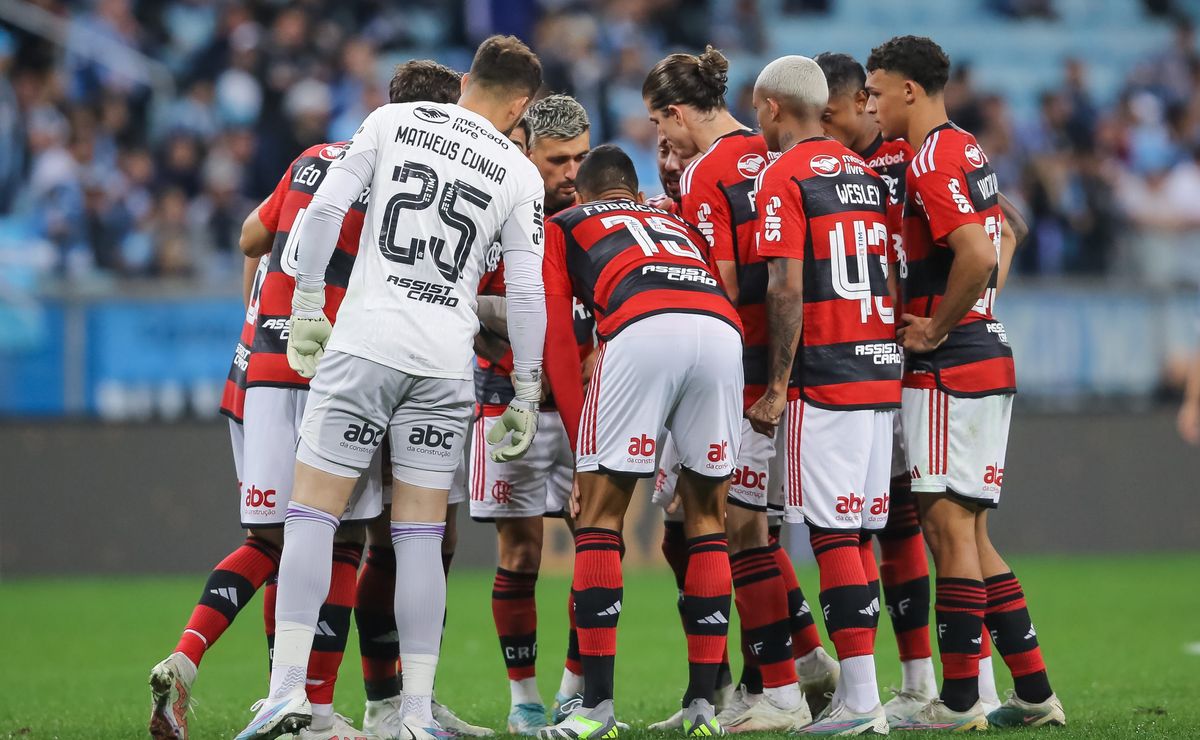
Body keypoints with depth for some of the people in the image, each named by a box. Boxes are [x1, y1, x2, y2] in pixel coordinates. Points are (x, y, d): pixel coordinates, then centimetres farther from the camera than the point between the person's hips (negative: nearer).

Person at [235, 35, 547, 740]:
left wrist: (307, 308, 7)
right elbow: (527, 294, 6)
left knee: (314, 513, 0)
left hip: (365, 342, -1)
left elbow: (326, 209, -1)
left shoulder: (393, 121, 6)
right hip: (446, 363, 1)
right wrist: (525, 399, 13)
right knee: (421, 535, 6)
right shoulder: (519, 174, 7)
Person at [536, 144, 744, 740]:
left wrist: (582, 446, 22)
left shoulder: (563, 227, 30)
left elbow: (557, 345, 20)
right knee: (706, 516, 16)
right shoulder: (679, 226, 41)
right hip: (721, 332, 3)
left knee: (599, 515, 6)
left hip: (642, 330, -3)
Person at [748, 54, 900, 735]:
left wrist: (777, 386, -11)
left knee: (834, 535, -7)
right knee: (859, 535, 9)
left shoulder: (784, 178, -7)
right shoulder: (867, 173, 16)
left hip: (825, 373, -7)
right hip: (881, 371, 7)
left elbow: (787, 289, -13)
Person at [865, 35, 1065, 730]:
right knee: (969, 531, 12)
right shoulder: (969, 151, 16)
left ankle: (960, 700, -6)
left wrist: (936, 328, -15)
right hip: (988, 357, 10)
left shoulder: (932, 163, -15)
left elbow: (977, 256, -27)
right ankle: (1035, 693, 12)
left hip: (949, 367, -10)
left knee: (950, 524, -7)